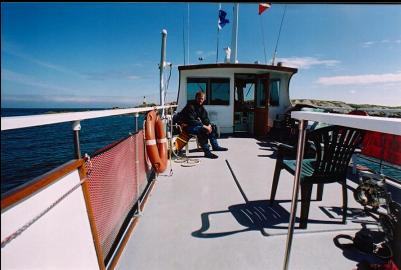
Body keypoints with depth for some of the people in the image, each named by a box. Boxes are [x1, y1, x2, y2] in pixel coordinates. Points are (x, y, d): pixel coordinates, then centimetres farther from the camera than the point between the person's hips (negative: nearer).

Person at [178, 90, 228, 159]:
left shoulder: (201, 107, 7)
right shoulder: (190, 106, -21)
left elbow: (205, 118, 7)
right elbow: (191, 121, -29)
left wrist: (209, 125, -15)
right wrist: (204, 126, -31)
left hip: (196, 124, 10)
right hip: (187, 126, -10)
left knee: (212, 127, 9)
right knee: (202, 130, -35)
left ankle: (215, 146, 19)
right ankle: (207, 152, -31)